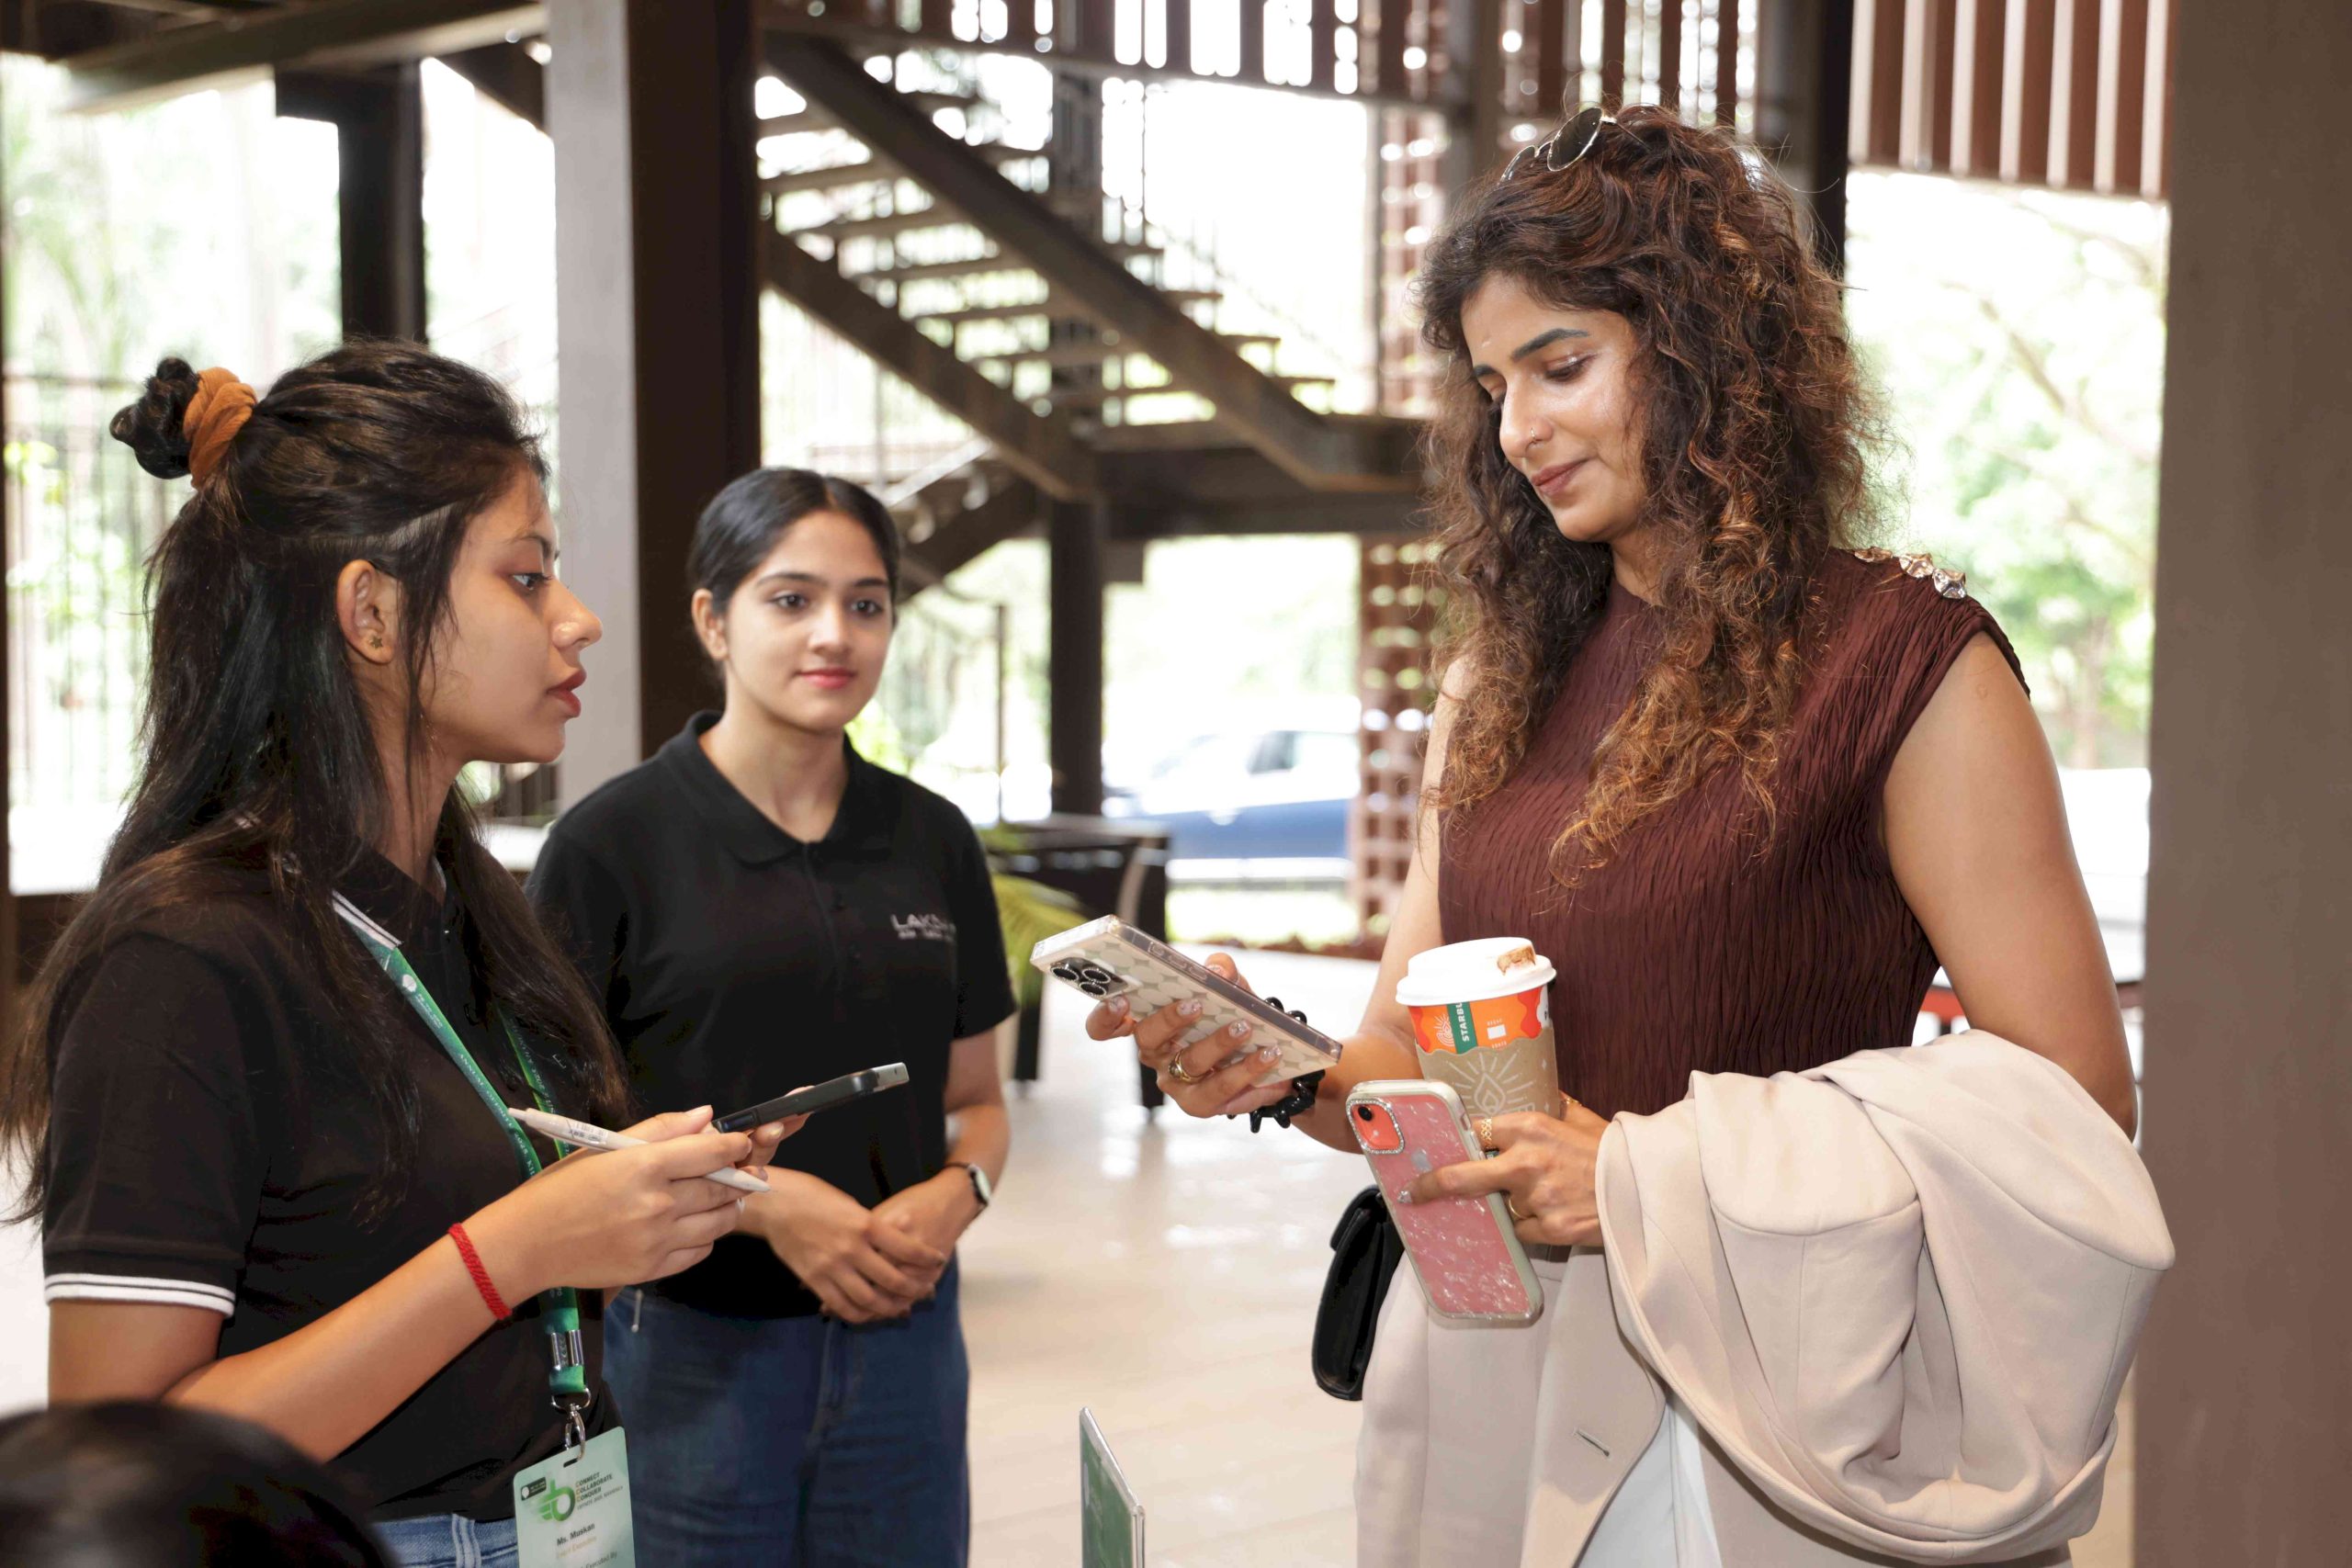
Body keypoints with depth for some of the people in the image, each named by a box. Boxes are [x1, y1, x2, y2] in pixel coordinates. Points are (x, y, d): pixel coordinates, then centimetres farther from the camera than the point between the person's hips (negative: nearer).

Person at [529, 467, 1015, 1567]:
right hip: (692, 1348, -4)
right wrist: (757, 1198, -19)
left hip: (901, 1341, 4)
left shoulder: (933, 841, 6)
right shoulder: (614, 842, -7)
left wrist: (955, 1194, -7)